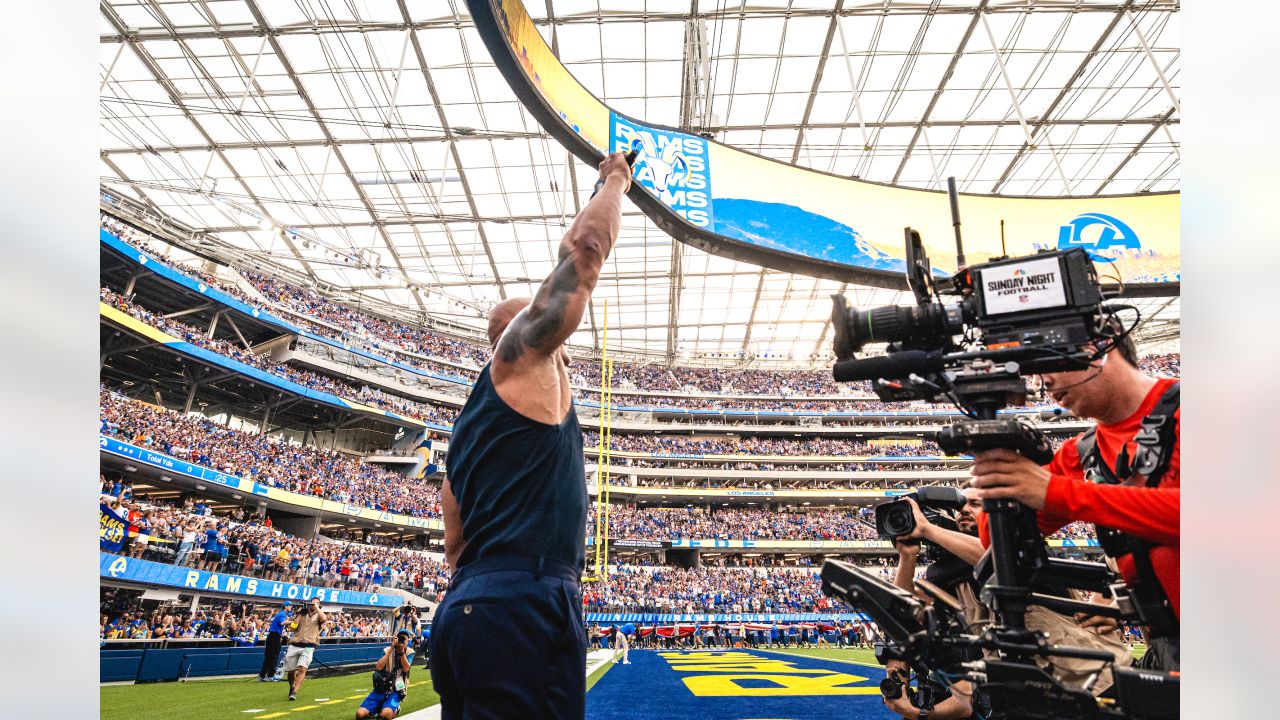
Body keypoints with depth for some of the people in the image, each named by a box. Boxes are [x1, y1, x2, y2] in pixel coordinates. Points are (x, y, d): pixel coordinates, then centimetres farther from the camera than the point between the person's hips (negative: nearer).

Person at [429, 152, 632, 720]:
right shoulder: (520, 351, 4)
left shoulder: (467, 422, 26)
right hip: (523, 607, -9)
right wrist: (615, 179, 19)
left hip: (464, 606, 9)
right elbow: (584, 247, 3)